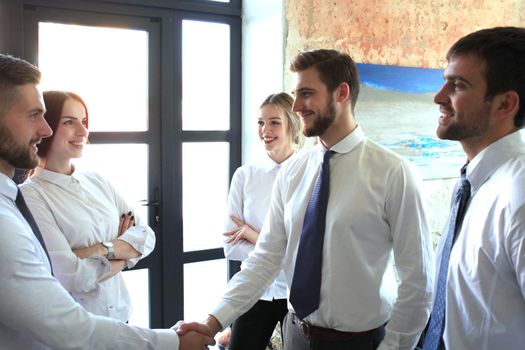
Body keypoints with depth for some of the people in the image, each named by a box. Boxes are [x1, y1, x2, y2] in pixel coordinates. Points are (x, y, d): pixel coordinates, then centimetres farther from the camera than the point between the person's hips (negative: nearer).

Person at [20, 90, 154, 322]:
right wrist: (126, 251, -10)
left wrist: (103, 250, -20)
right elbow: (71, 277, -23)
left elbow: (147, 237, -3)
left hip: (121, 316, 6)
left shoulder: (97, 182, 2)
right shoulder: (30, 196, -16)